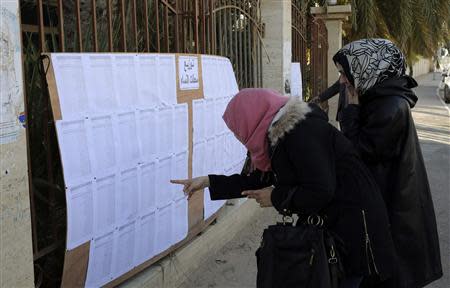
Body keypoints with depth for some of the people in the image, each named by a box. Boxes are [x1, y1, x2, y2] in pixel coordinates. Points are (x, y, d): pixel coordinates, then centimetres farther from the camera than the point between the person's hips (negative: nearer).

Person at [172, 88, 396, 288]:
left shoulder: (301, 132, -23)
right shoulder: (281, 134, 7)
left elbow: (320, 191, -27)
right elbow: (260, 180, 17)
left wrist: (276, 198, -12)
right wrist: (208, 182, 17)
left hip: (352, 222, -9)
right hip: (326, 222, 9)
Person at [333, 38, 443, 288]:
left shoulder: (391, 108, -23)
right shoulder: (381, 99, 6)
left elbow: (356, 152, -19)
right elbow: (362, 147, 13)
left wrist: (352, 108, -15)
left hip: (393, 209, -9)